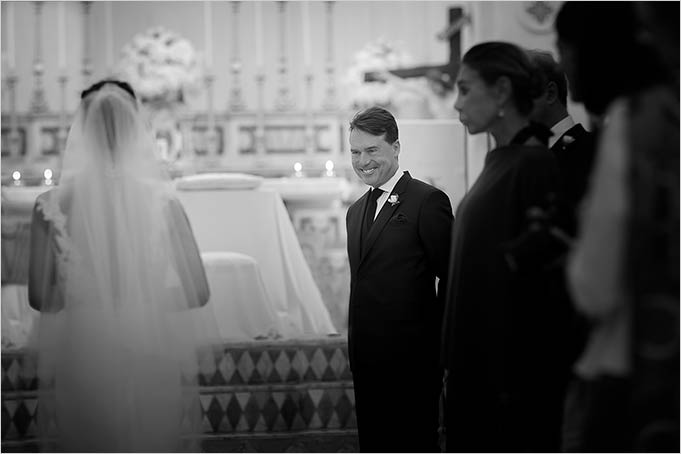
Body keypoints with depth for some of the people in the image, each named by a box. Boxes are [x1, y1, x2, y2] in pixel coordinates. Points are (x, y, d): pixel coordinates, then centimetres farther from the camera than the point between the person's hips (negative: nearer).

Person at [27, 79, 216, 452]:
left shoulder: (53, 205, -7)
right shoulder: (161, 202, -7)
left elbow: (38, 296, -5)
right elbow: (198, 291, -6)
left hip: (81, 361, 0)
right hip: (151, 361, 0)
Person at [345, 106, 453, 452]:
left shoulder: (428, 201, -9)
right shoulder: (356, 211, 16)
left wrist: (437, 343, -9)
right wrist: (356, 343, 11)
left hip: (411, 360, -8)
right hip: (366, 359, 8)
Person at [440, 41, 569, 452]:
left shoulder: (536, 165, -14)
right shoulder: (500, 162, 13)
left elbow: (541, 282, -18)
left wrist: (517, 381, -20)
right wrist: (455, 366, 14)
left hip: (514, 372, -9)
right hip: (477, 366, 9)